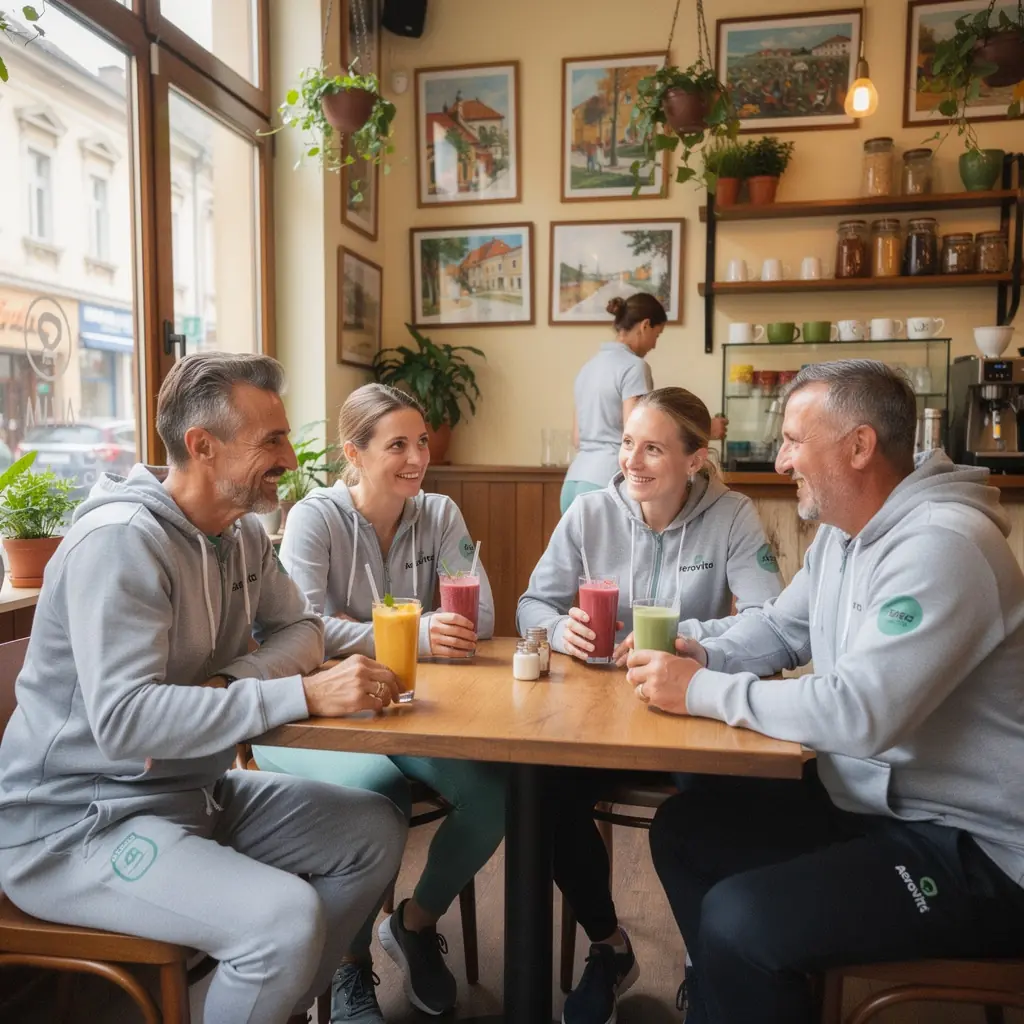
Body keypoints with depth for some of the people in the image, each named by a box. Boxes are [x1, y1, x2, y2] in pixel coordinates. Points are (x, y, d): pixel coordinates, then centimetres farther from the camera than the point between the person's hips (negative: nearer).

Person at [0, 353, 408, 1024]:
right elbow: (123, 722, -32)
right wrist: (304, 694, -34)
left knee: (377, 832, 2)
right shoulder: (120, 541, -24)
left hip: (194, 791, 8)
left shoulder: (243, 533, 3)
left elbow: (301, 629, 7)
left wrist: (230, 680, -15)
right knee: (287, 916, -28)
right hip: (75, 825, -8)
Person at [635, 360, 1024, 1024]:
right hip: (866, 801, 9)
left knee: (738, 920, -23)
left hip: (971, 850, -9)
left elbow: (859, 713, -32)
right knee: (684, 828, 10)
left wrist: (701, 692, -22)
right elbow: (779, 627, 16)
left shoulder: (942, 546, -25)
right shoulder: (842, 534, 5)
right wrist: (703, 655, -5)